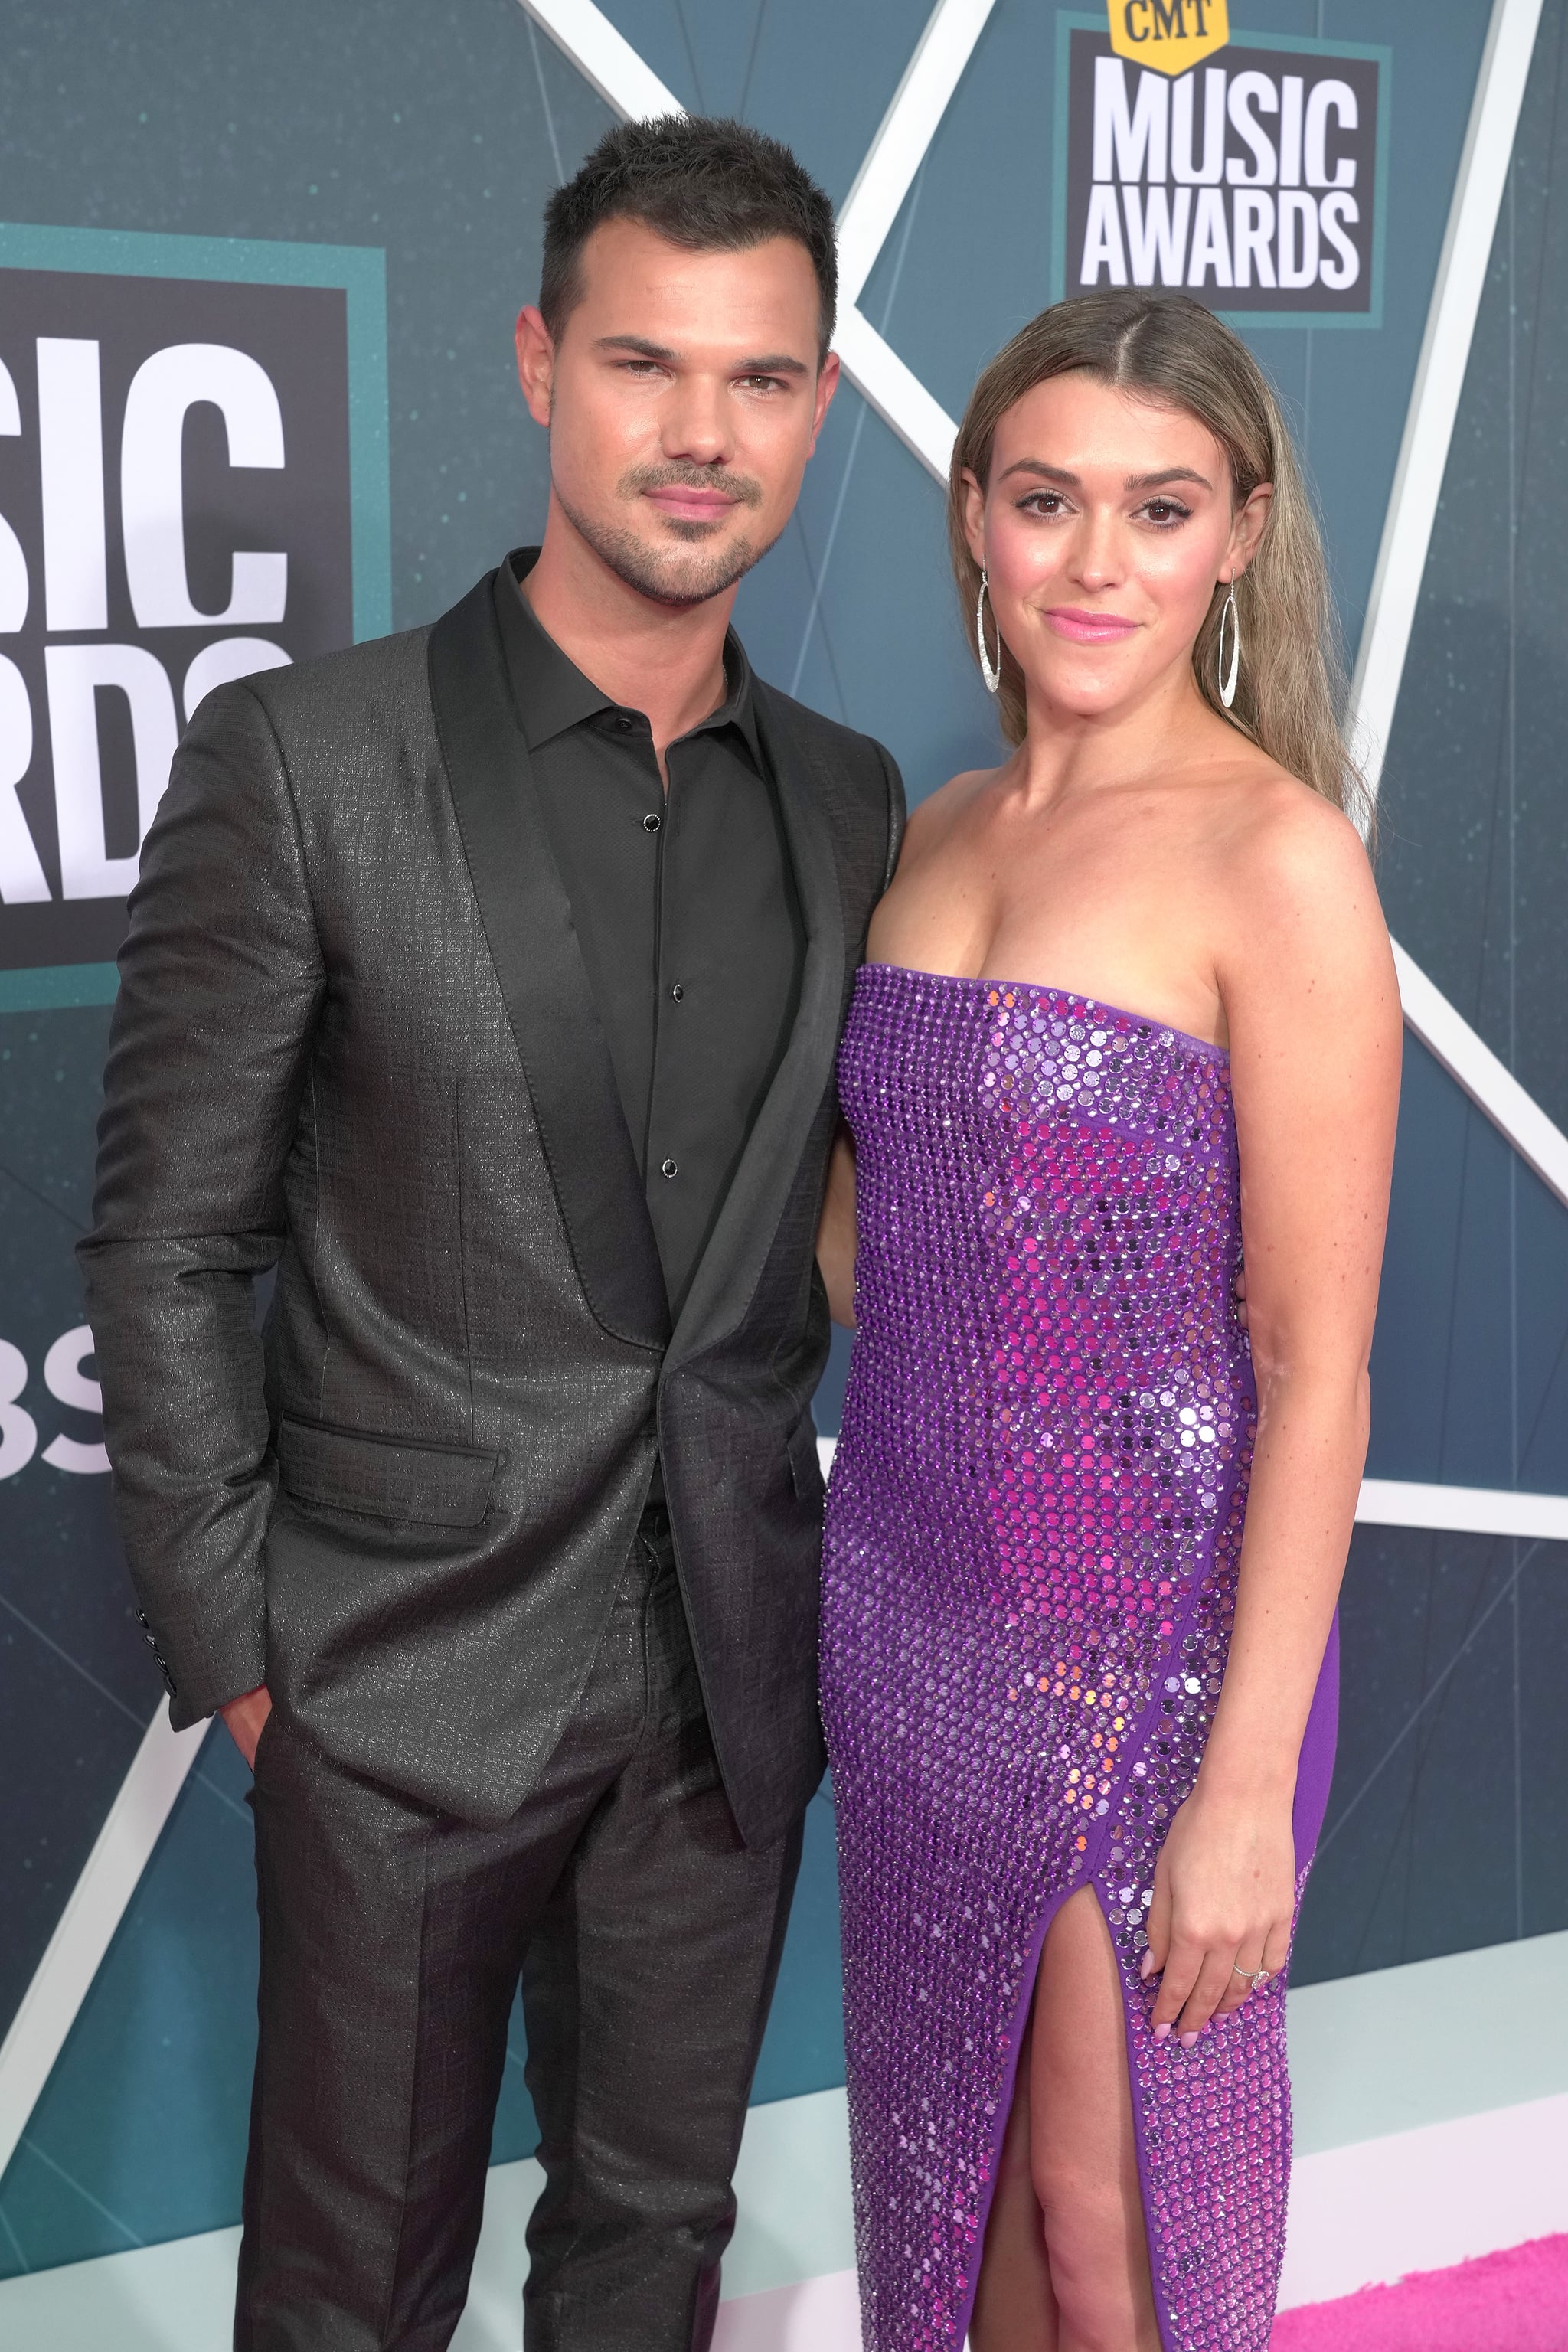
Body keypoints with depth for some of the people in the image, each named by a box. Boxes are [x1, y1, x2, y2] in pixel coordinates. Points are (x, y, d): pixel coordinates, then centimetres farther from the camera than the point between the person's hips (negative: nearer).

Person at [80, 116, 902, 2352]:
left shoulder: (849, 800, 4)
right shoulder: (302, 760, -11)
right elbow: (167, 1248, -8)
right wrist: (235, 1657, -8)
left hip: (734, 1669, 4)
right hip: (412, 1679, -4)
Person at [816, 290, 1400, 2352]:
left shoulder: (1275, 855, -15)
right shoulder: (943, 830, 6)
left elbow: (1316, 1362, -16)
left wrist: (1250, 1780, -17)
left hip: (1144, 1635, -6)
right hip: (914, 1602, 6)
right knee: (954, 2149, 20)